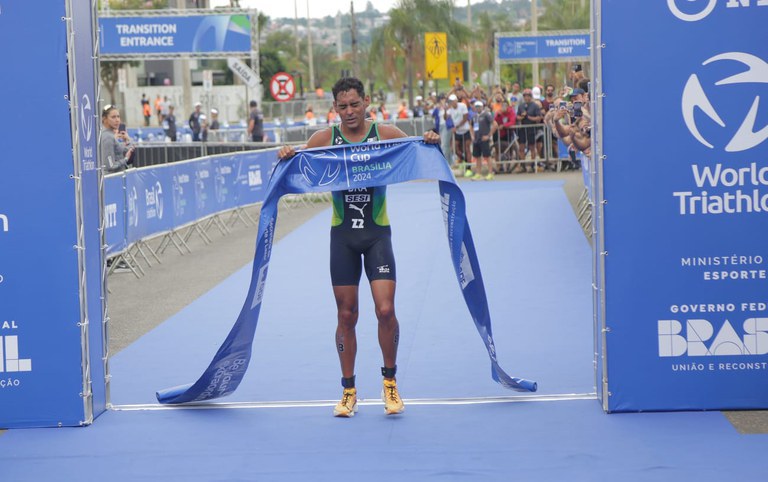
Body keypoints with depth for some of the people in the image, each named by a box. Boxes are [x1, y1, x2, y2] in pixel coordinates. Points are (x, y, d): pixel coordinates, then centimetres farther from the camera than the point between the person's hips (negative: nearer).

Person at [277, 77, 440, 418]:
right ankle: (349, 390, 17)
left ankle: (390, 380, 11)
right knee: (346, 315, 5)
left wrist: (431, 145, -24)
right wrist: (286, 158, -22)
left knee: (386, 310, -11)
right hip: (342, 234, 1)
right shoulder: (325, 138, -1)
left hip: (377, 232, -1)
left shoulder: (386, 134, -4)